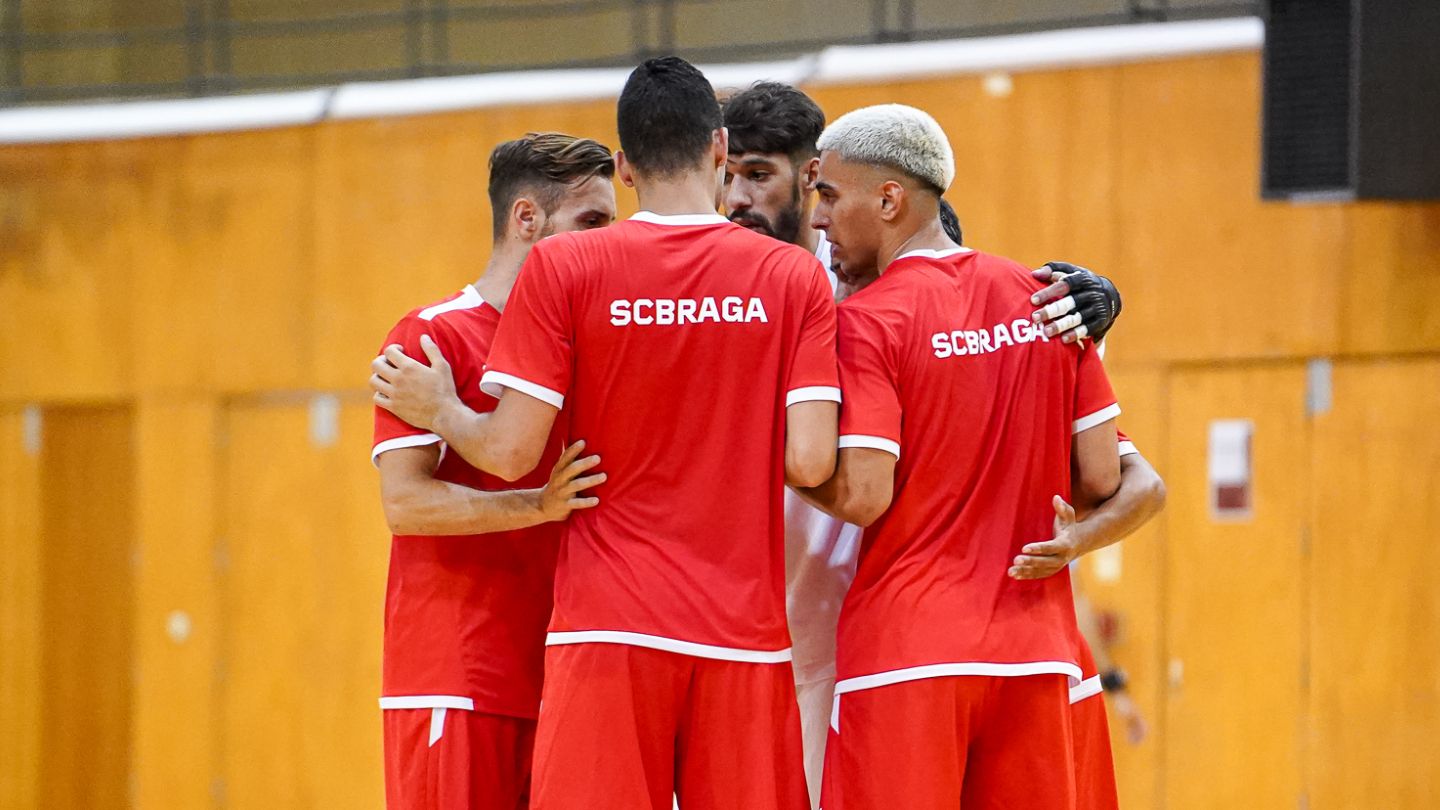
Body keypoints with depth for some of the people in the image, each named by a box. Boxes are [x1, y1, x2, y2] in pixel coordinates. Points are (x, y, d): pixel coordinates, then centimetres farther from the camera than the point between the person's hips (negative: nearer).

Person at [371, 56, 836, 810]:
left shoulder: (562, 268, -2)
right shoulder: (796, 277, 2)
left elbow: (511, 451, -5)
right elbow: (810, 462, -4)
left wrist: (438, 409, 16)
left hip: (608, 632, -1)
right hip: (746, 634, 1)